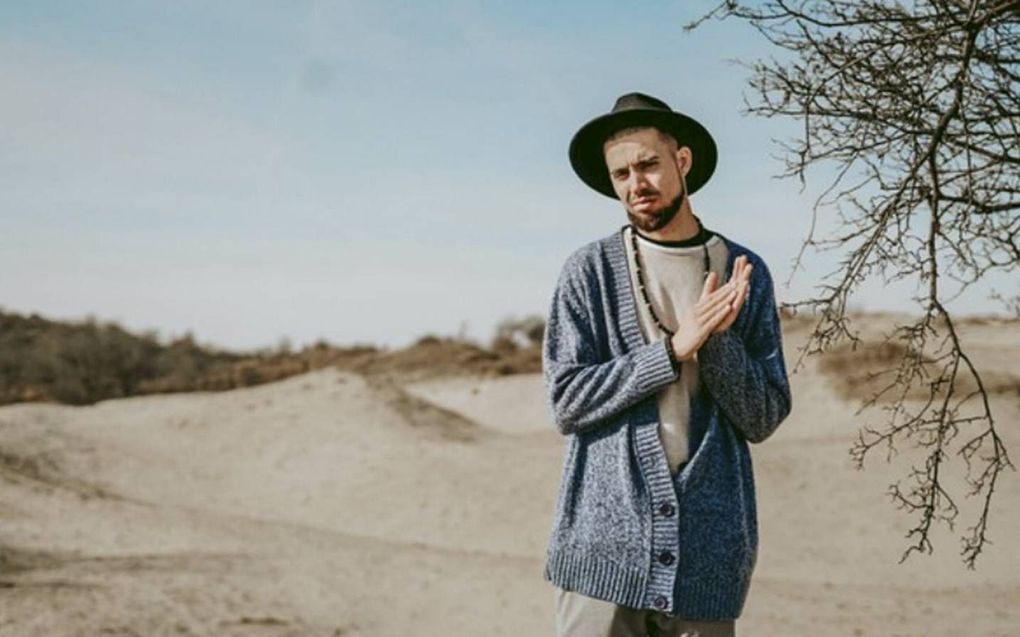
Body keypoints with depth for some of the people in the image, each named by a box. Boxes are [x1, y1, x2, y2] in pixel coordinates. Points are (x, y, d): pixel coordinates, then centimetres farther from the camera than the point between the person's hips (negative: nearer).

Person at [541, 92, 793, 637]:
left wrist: (719, 337, -12)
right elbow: (566, 400, -6)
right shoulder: (589, 271, 2)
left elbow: (763, 418, 5)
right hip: (603, 544, -1)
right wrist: (675, 349, -13)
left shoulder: (744, 273, 7)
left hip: (707, 551, 2)